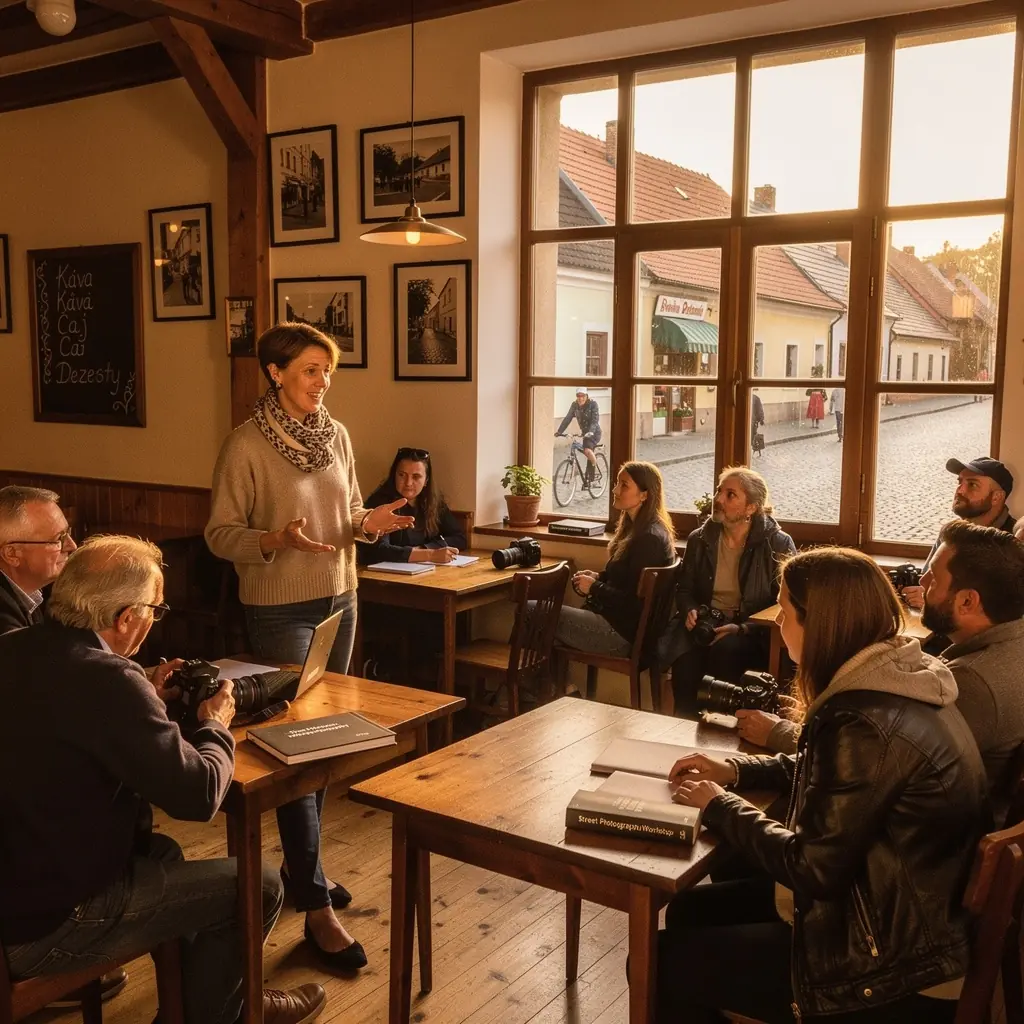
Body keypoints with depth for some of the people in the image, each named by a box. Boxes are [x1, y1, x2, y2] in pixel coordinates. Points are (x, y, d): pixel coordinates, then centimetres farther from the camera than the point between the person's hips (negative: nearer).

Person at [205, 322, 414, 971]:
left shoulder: (337, 435, 5)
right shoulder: (247, 446, -12)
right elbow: (221, 534, -10)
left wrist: (371, 524, -9)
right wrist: (279, 540, -27)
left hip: (339, 600, 6)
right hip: (280, 608, -6)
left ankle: (300, 862, 32)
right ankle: (317, 909, 1)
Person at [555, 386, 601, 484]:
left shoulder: (593, 404, -17)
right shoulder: (575, 405, -3)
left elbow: (595, 419, -27)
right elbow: (568, 418, -8)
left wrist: (590, 432, -43)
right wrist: (559, 431, -19)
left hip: (594, 433, -5)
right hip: (585, 432, 5)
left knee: (587, 450, -28)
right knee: (588, 455, 8)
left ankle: (595, 466, -4)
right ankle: (588, 479, 16)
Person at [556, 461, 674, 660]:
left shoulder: (650, 539, -19)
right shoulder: (636, 527, 11)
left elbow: (634, 602, -21)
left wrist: (594, 588, -10)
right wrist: (598, 576, 4)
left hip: (623, 632, -10)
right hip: (615, 617, 10)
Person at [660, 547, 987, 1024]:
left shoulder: (871, 726, -28)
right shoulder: (900, 685, 2)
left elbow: (811, 868, -23)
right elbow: (822, 771, 19)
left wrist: (718, 805, -10)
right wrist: (733, 769, 8)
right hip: (896, 916, 9)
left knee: (664, 962, -3)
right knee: (689, 910, 16)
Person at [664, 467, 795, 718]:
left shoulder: (778, 544, -3)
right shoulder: (699, 539, 9)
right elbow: (684, 589, 21)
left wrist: (742, 629, -17)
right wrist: (691, 611, -4)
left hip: (754, 634, -2)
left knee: (725, 649, -37)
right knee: (686, 661, -31)